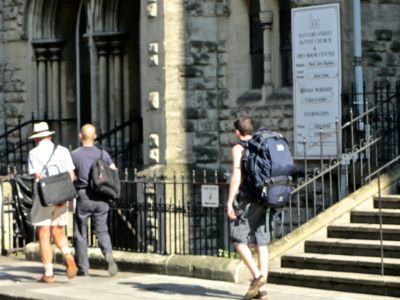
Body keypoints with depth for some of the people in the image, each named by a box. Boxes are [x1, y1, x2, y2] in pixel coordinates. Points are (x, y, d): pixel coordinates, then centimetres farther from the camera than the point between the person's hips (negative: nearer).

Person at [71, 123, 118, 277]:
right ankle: (108, 254, -16)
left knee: (81, 233, 9)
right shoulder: (103, 154, 4)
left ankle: (83, 267, 11)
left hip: (83, 196, -3)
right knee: (101, 230, 11)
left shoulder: (74, 155, -6)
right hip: (101, 198, 3)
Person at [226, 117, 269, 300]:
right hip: (263, 200, 6)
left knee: (239, 239, 2)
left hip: (247, 201, -6)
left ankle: (257, 275, -14)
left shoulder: (238, 149, -6)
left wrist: (229, 202, -14)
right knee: (262, 243, 5)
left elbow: (236, 177, -15)